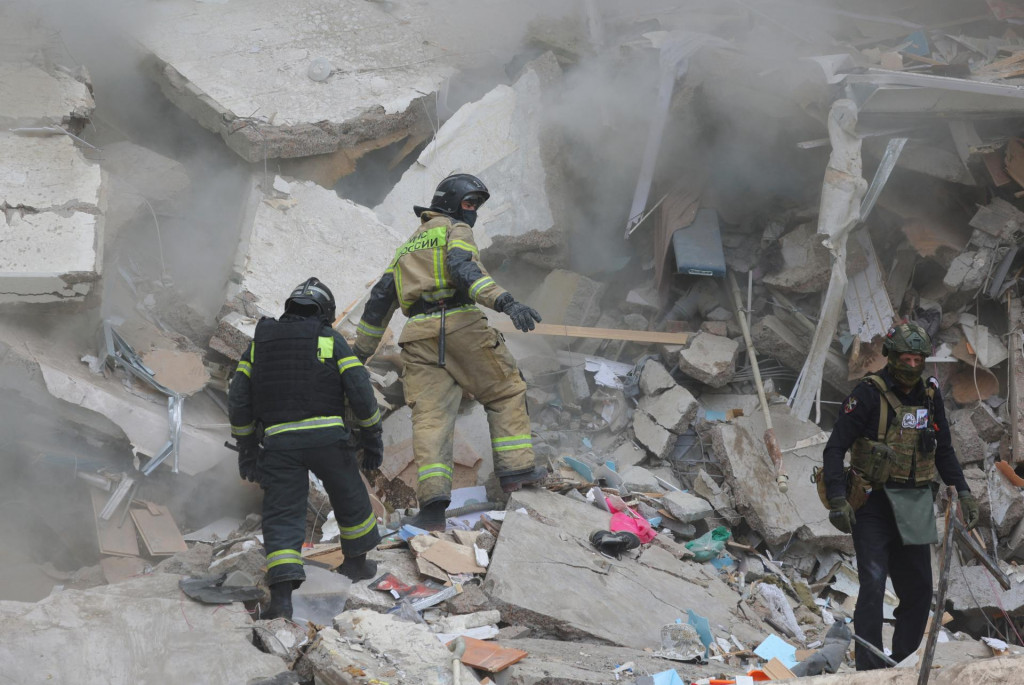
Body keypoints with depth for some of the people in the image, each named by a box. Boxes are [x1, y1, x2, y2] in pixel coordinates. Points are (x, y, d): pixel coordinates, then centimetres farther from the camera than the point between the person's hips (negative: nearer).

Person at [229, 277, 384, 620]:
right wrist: (372, 439, 9)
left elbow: (238, 402, 11)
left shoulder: (259, 342, 15)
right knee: (351, 501, 22)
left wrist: (246, 450, 19)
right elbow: (360, 392, -2)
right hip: (327, 437, -1)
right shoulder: (330, 340, 6)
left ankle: (281, 595, -16)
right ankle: (356, 562, 41)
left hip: (278, 442, 2)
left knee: (282, 517, -1)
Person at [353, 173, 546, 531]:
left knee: (430, 418, -3)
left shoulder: (407, 247, 30)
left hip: (418, 335, 5)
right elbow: (463, 268, -14)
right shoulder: (455, 230, 9)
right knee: (506, 391, 11)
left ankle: (433, 501, -16)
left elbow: (380, 298, 27)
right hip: (460, 324, -5)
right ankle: (515, 468, 3)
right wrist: (505, 302, -26)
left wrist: (360, 351, 30)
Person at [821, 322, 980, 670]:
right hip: (873, 503, -6)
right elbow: (834, 448, -13)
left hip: (914, 507, 6)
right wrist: (837, 499, -22)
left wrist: (963, 492, 8)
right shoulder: (869, 394, -12)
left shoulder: (930, 396, 6)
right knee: (873, 584, -13)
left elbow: (944, 451, 18)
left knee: (918, 590, 8)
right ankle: (869, 671, -10)